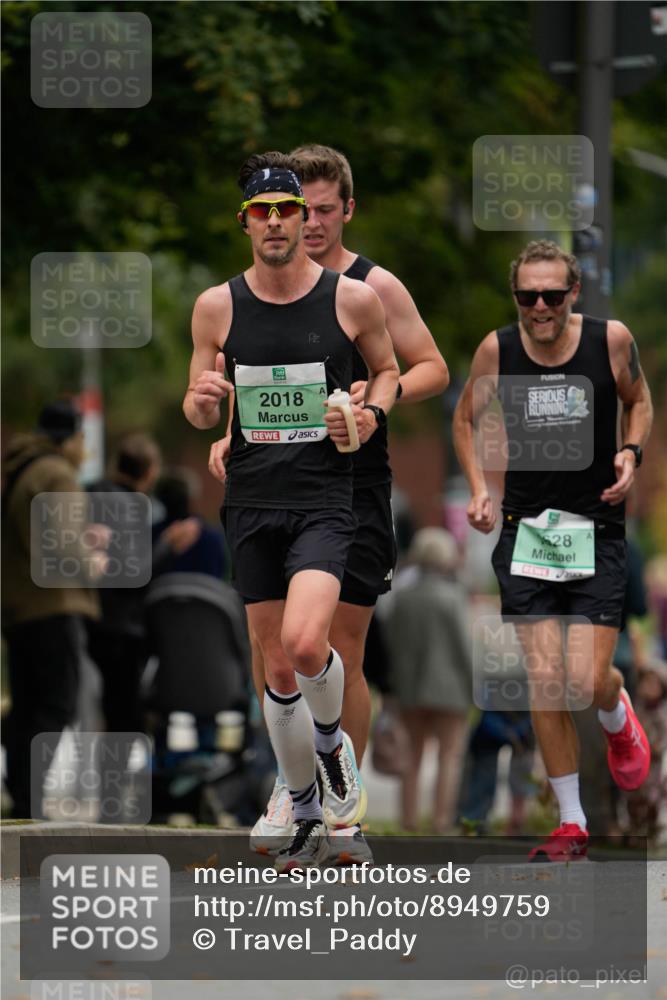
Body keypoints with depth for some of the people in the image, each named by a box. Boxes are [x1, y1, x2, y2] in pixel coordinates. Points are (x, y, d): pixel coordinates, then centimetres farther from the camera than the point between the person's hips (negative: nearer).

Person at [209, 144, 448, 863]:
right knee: (266, 648, -2)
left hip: (353, 491, -3)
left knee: (341, 653, -3)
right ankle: (291, 779, 19)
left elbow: (434, 371, 0)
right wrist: (229, 437, 5)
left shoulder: (373, 287, -2)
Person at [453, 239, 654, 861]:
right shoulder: (497, 349, -5)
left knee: (587, 681, -9)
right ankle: (571, 825, 8)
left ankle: (617, 717, 31)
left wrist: (631, 452, -6)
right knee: (544, 679, -5)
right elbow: (465, 419, 12)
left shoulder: (610, 340, -7)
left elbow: (638, 400, 12)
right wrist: (478, 489, -1)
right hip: (526, 530, 1)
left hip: (597, 534, -1)